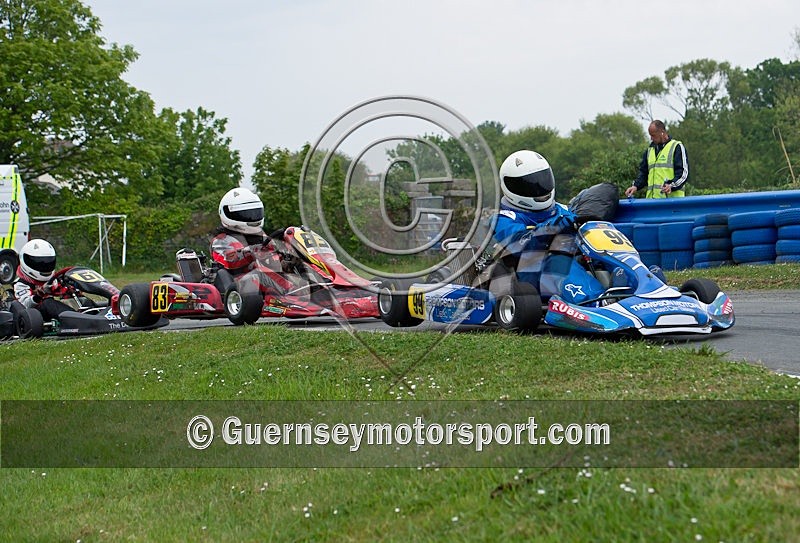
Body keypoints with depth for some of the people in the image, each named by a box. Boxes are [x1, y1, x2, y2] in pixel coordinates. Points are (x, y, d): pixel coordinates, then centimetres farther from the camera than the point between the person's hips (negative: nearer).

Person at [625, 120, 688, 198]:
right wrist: (636, 186, 6)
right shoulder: (649, 150, 21)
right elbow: (643, 172, 24)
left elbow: (683, 173, -6)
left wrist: (671, 186, -22)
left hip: (672, 197, -6)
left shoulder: (677, 147, 1)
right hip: (652, 199, 6)